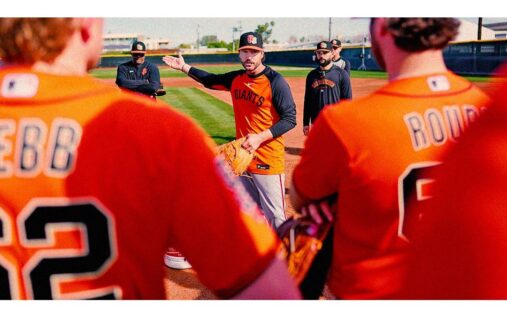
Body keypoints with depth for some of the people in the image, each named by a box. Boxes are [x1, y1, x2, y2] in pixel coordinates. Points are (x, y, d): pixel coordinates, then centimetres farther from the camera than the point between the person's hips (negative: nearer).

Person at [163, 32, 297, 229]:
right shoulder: (236, 79, 8)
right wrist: (184, 67, 23)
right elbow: (211, 80, 26)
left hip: (268, 161, -7)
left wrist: (260, 137, -22)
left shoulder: (275, 81, -12)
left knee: (275, 218, -4)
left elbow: (289, 119, -14)